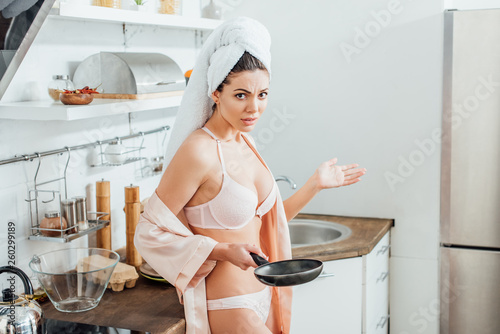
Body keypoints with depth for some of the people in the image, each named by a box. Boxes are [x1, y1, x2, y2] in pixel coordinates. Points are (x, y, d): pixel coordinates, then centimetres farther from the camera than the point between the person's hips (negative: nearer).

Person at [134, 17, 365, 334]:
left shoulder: (245, 141, 4)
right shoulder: (198, 151, -19)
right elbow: (150, 234, -16)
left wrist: (315, 184, 7)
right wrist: (223, 251, -23)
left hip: (262, 294, 7)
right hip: (226, 305, -7)